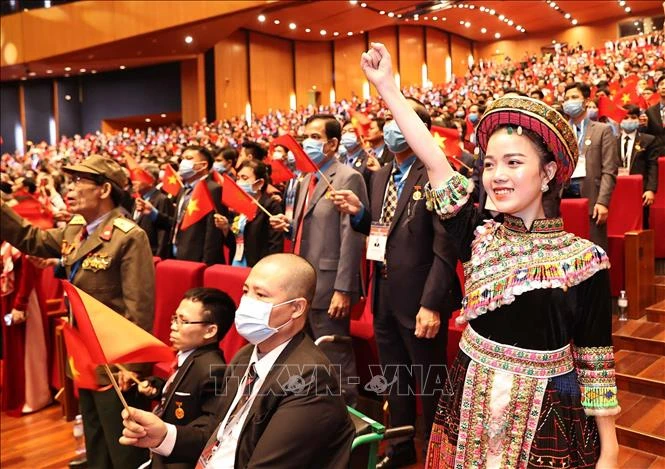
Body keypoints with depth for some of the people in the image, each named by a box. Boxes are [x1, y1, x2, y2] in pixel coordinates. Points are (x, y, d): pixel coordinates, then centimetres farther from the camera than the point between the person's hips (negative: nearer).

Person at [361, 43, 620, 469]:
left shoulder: (584, 259, -11)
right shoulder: (480, 237, -4)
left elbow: (596, 361, -6)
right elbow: (435, 162, -12)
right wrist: (387, 88, -15)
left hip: (547, 414, -2)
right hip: (472, 404, 3)